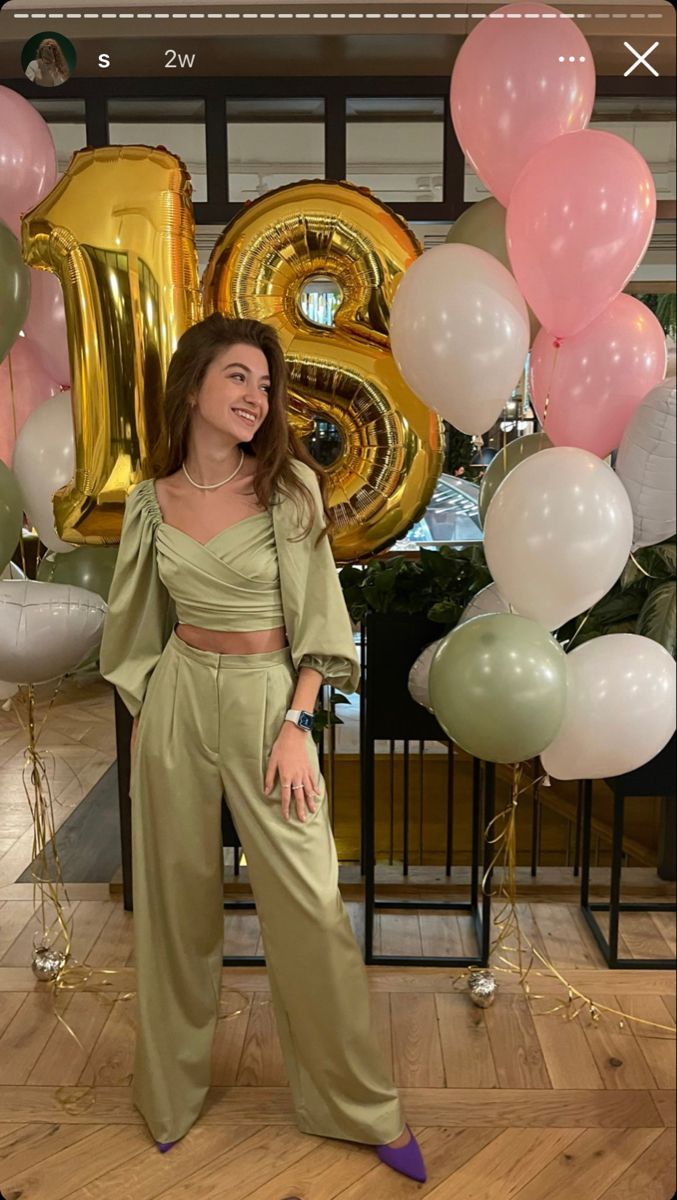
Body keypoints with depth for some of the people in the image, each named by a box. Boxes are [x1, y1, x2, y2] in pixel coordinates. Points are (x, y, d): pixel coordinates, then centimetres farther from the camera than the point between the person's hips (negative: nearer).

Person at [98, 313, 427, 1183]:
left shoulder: (291, 486, -5)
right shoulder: (152, 501, 3)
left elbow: (317, 616, -6)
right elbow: (142, 624, 12)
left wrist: (297, 724, -12)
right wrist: (144, 716, 11)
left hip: (268, 698, -2)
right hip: (178, 698, 3)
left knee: (308, 906, 1)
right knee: (176, 895, 13)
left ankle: (361, 1107, 23)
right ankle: (171, 1088, 37)